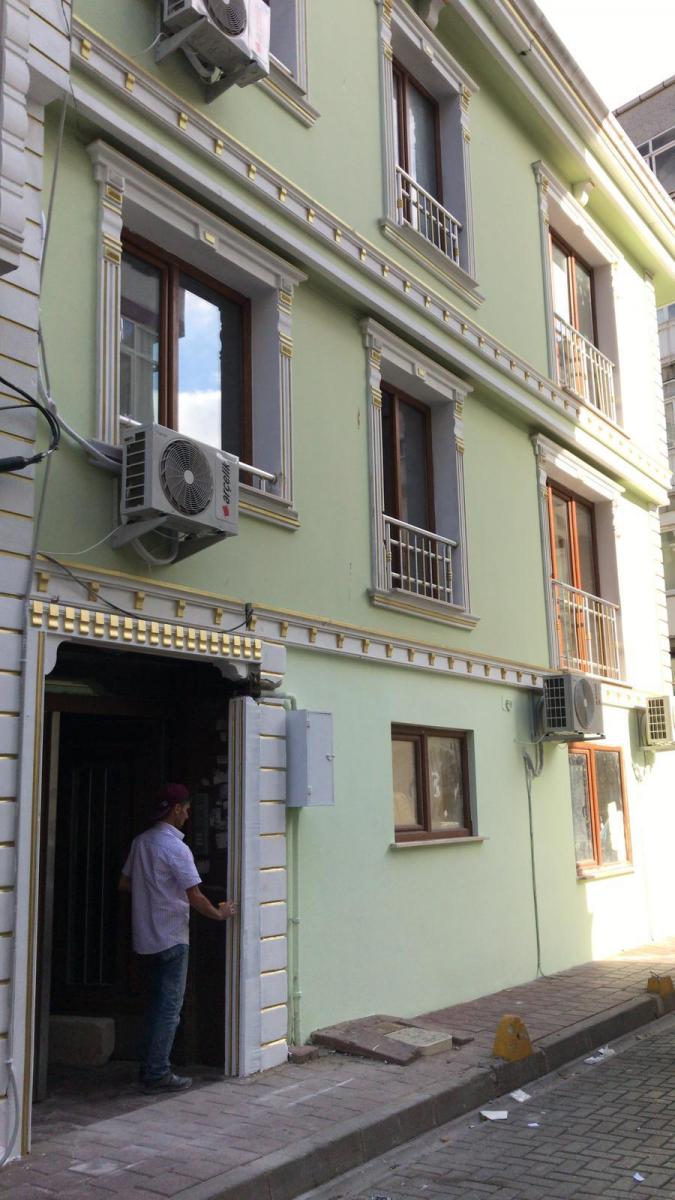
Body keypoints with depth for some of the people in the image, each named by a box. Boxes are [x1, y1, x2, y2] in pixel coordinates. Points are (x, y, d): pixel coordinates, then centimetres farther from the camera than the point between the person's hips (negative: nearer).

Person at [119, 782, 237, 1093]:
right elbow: (195, 897, -19)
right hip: (171, 938, -8)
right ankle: (158, 1074, 4)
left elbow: (124, 883, 14)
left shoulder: (141, 841, 6)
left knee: (157, 1003, 18)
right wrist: (220, 913, -3)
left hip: (147, 936, 8)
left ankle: (148, 1066, 24)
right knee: (170, 1007, 0)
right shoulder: (175, 848, -19)